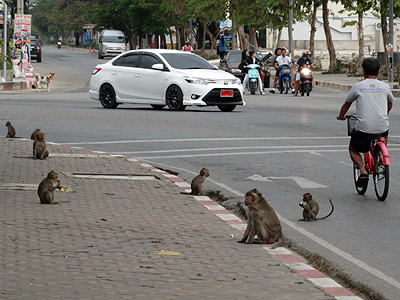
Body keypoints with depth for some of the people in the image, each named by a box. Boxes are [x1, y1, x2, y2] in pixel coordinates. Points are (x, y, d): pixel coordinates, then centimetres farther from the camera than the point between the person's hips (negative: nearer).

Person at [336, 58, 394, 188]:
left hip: (363, 128, -3)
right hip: (382, 127, 3)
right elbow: (390, 103, 30)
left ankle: (363, 171, -3)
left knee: (353, 150, 21)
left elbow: (346, 104, 19)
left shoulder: (358, 86, 4)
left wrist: (341, 116, 40)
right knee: (384, 138, 38)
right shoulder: (385, 86, 10)